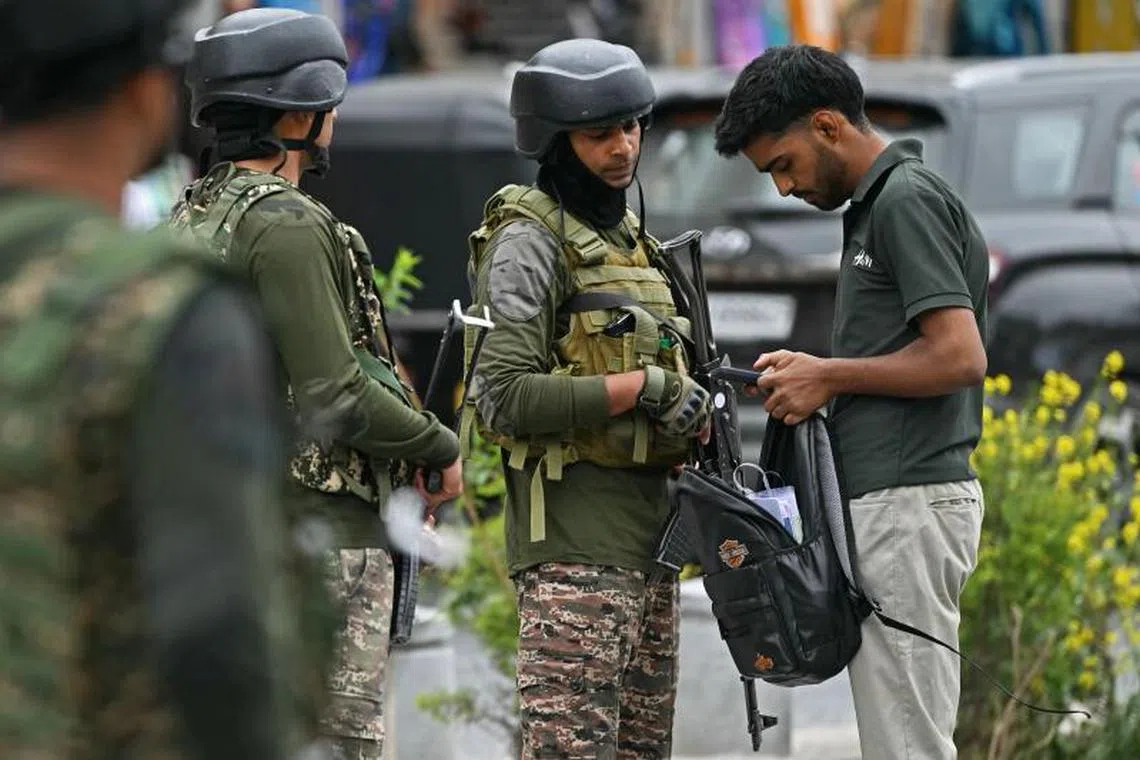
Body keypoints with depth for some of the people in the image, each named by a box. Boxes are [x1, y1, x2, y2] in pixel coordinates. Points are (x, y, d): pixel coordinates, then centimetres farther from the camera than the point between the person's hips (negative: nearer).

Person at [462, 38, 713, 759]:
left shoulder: (633, 237, 19)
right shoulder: (530, 239, -8)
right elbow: (504, 396, -18)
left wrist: (692, 415, 8)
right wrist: (642, 388, -18)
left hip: (649, 511, 9)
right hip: (574, 533, -9)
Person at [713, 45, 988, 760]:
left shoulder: (907, 200, -12)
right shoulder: (878, 203, 19)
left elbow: (959, 356, -20)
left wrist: (829, 374, -10)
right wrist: (817, 377, 10)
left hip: (908, 500, -11)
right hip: (894, 498, 11)